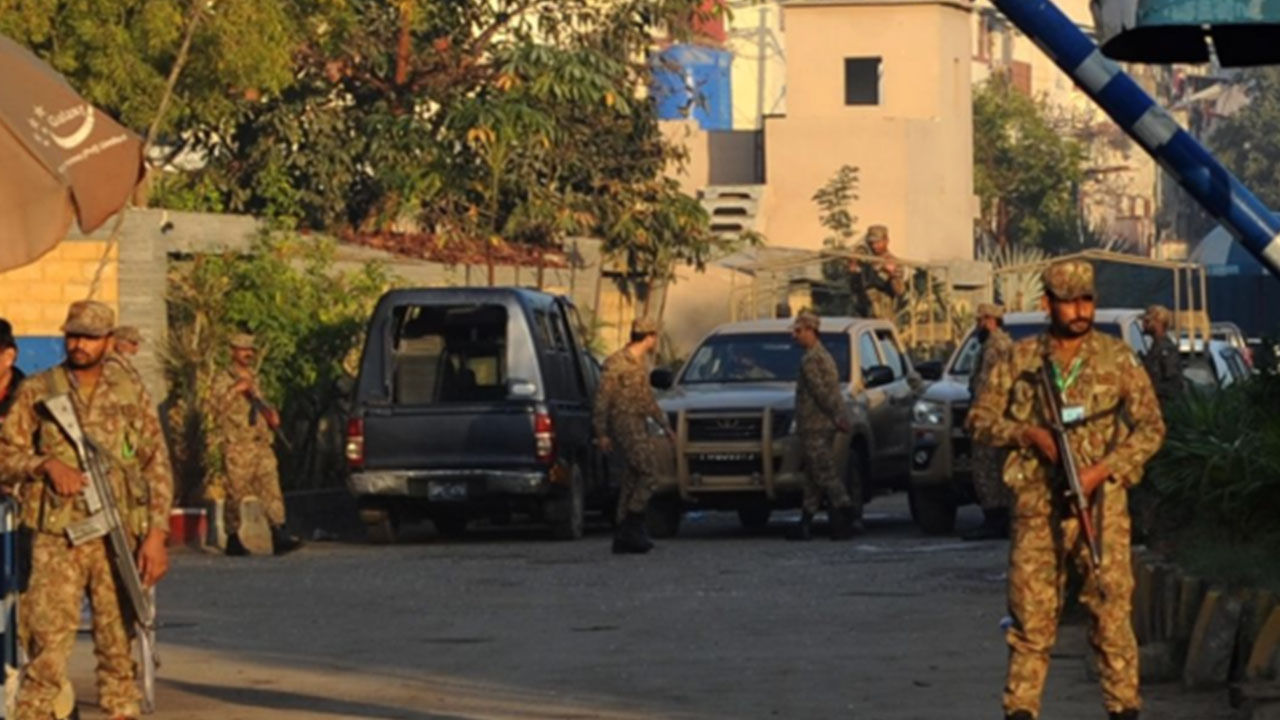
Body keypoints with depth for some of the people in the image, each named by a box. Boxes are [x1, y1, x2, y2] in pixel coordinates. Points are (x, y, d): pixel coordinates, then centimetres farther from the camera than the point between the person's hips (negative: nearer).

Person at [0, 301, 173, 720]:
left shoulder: (132, 394, 8)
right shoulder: (37, 393, 6)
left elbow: (157, 466, 8)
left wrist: (157, 533, -1)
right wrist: (46, 464, -12)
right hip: (57, 539, -1)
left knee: (120, 642, 5)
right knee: (48, 640, -7)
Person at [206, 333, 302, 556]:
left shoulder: (254, 380, 21)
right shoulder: (222, 381, 0)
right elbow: (216, 406, -15)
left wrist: (271, 416, 12)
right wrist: (236, 390, -18)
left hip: (261, 444, 6)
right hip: (236, 447, -6)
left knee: (271, 489, -5)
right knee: (237, 494, -2)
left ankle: (278, 535, -11)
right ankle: (234, 540, 6)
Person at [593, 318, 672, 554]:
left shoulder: (641, 363, 18)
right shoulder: (618, 363, -11)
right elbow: (602, 398, -13)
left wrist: (664, 424, 32)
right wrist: (601, 433, -17)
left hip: (640, 426, 9)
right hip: (625, 422, -9)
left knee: (631, 480, 7)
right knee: (649, 472, -15)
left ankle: (624, 537, 7)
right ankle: (632, 526, -15)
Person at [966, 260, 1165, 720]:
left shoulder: (1117, 358, 3)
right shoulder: (1020, 360, 6)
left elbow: (1150, 426, 3)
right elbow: (980, 420, 10)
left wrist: (1104, 470, -10)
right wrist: (1027, 433, -9)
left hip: (1100, 499, -1)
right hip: (1037, 504, 1)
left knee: (1111, 605, -5)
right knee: (1031, 609, 2)